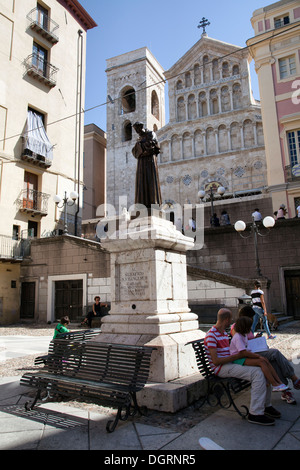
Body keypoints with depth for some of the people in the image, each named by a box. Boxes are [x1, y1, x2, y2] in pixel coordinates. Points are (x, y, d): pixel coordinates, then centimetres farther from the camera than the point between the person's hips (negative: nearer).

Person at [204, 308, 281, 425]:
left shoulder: (224, 333, 16)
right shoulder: (211, 335, -16)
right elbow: (216, 361, -21)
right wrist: (237, 356, -19)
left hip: (230, 363, 10)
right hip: (221, 368, -10)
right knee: (258, 373, -23)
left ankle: (266, 405, 12)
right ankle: (255, 413, -16)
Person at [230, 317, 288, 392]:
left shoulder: (244, 335, 14)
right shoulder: (237, 337, -19)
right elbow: (244, 353, -24)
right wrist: (259, 356, -18)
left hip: (244, 357, 10)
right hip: (238, 359, -10)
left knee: (265, 360, -8)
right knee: (261, 361, -24)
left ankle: (279, 382, -11)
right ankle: (275, 385, -22)